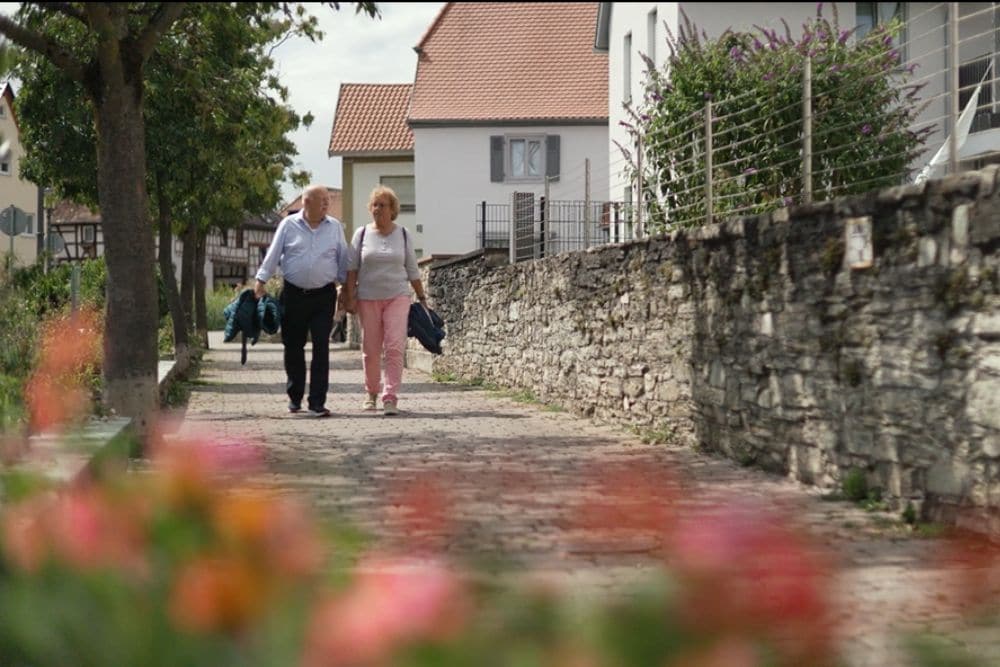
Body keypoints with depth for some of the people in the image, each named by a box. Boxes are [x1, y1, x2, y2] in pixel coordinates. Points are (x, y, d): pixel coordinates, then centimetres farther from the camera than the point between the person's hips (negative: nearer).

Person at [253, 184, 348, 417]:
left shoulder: (335, 227, 6)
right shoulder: (289, 225, 2)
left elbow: (343, 259, 11)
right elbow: (273, 254, 2)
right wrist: (261, 281, -5)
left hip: (324, 295, 0)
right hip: (293, 294, 0)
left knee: (321, 348, -6)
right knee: (293, 347, 8)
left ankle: (317, 402, -5)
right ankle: (294, 397, 25)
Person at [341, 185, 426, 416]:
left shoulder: (402, 235, 6)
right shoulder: (362, 234, 3)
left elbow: (412, 270, 10)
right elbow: (351, 269, 2)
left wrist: (422, 297, 9)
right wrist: (349, 298, -5)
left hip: (397, 297, 0)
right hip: (368, 299, 0)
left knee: (395, 347, -12)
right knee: (370, 350, 4)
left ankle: (390, 397, -13)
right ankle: (371, 393, 23)